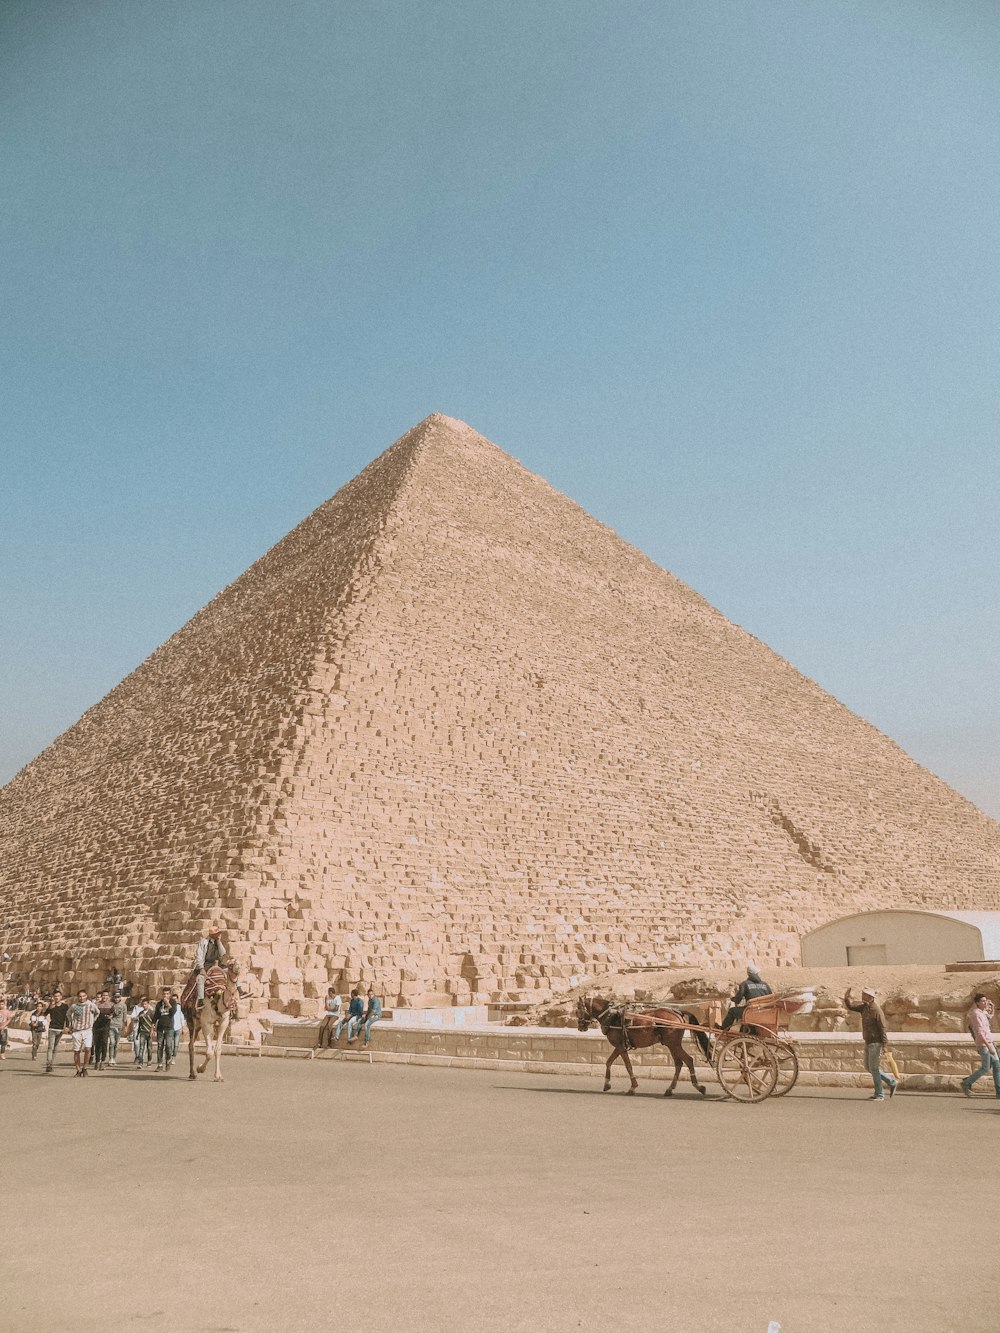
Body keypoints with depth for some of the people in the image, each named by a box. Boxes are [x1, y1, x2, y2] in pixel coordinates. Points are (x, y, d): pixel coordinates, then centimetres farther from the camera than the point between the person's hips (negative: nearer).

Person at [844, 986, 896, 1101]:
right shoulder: (864, 1007, 5)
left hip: (876, 1043, -9)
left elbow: (883, 1029, -19)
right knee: (868, 1067, 14)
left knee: (873, 1069, -4)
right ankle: (891, 1082, 27)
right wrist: (847, 996, -10)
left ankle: (879, 1095, 6)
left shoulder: (877, 1011, -19)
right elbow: (850, 1007, 6)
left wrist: (884, 1046, -20)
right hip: (868, 1043, 9)